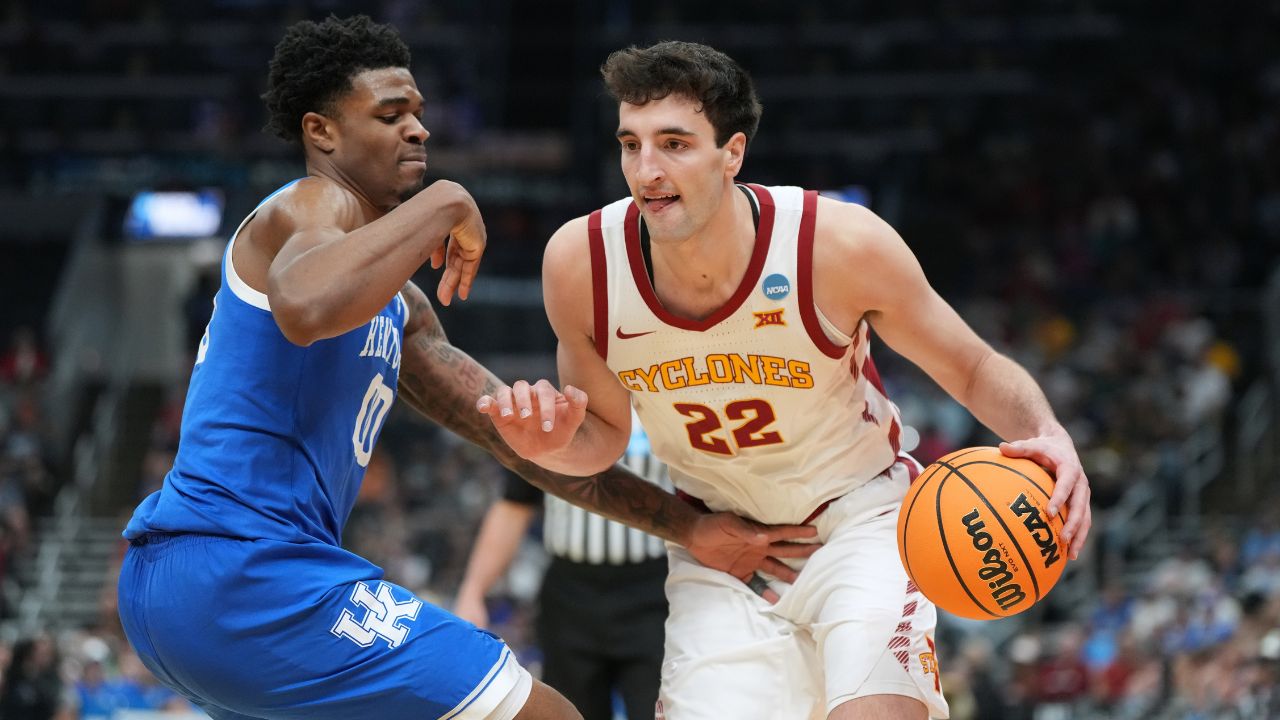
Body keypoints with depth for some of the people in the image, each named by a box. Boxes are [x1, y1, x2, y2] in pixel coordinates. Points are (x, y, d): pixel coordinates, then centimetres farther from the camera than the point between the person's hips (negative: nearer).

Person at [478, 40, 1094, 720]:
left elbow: (976, 371, -9)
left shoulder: (840, 243, -24)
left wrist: (1045, 433, -30)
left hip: (859, 516, -3)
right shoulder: (580, 262, -18)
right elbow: (604, 432, 1)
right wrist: (552, 446, -23)